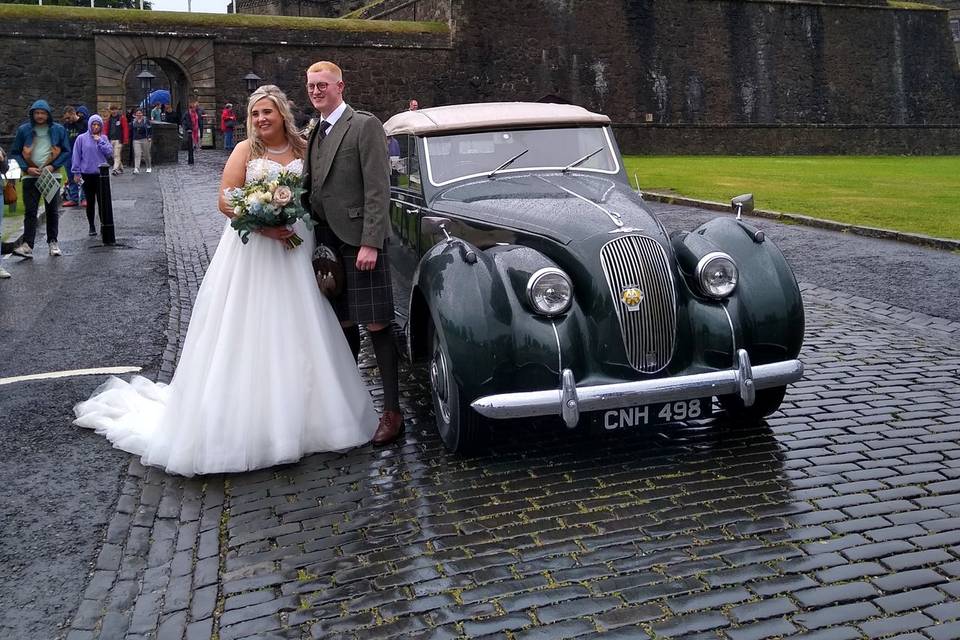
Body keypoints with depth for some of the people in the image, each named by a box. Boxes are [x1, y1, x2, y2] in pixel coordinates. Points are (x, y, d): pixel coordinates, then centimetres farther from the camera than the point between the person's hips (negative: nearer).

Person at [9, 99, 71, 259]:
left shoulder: (58, 130, 0)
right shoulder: (24, 130, 1)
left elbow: (66, 152, 2)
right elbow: (15, 153, 5)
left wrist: (54, 166, -10)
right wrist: (26, 168, -9)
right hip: (31, 177, 0)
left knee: (52, 211, 9)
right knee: (30, 211, -3)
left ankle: (52, 242, 21)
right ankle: (27, 245, -7)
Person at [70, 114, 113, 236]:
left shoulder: (104, 138, 6)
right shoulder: (82, 138, -1)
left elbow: (109, 153, -5)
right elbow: (76, 156, 0)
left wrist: (100, 141, -10)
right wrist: (76, 173, -3)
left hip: (101, 174, 1)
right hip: (87, 175, -1)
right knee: (90, 202, 6)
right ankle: (91, 226, 15)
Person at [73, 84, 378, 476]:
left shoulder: (304, 150, 8)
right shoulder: (246, 150, 0)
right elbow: (226, 201, -6)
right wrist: (262, 223, -19)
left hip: (293, 250, 3)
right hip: (251, 251, -2)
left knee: (293, 334, 6)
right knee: (245, 334, -1)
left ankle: (295, 415, 19)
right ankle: (243, 421, 7)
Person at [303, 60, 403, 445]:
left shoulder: (365, 126, -6)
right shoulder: (315, 133, 17)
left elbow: (377, 189, -13)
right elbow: (313, 189, 18)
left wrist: (370, 243, -19)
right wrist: (313, 239, 8)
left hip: (359, 241, -7)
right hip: (328, 242, 7)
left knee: (377, 326, -4)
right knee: (344, 325, 13)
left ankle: (392, 413, 3)